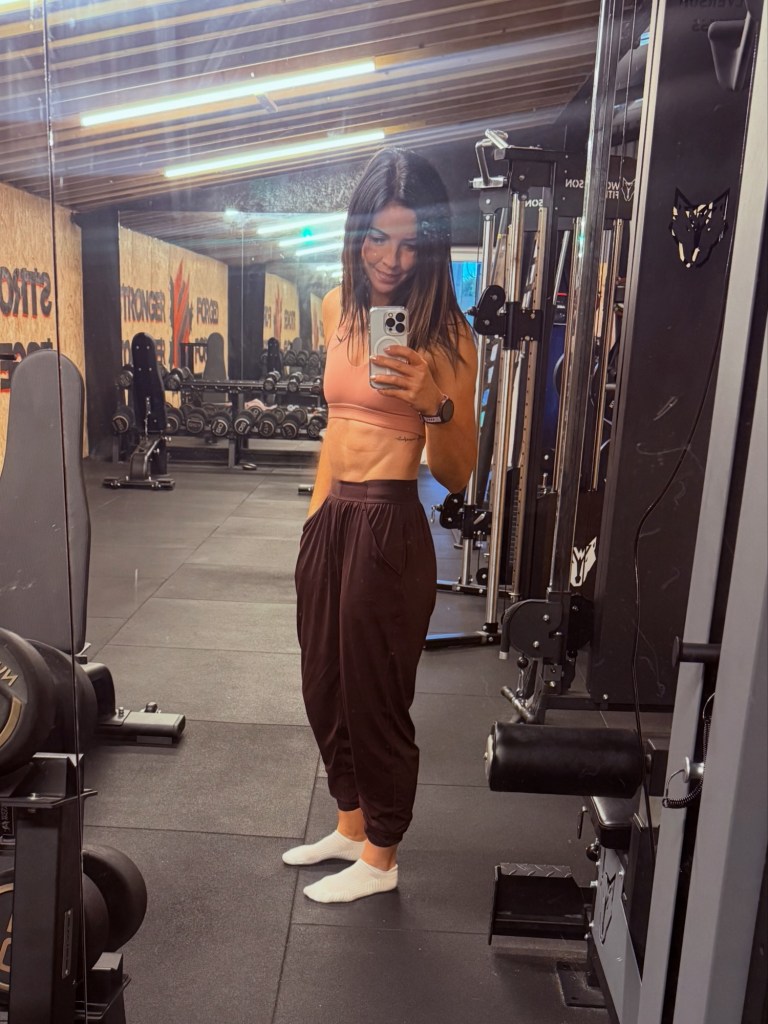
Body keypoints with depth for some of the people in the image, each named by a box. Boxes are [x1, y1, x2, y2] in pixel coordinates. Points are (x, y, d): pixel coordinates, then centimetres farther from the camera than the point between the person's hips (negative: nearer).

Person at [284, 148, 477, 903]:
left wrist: (435, 404, -29)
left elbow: (456, 477, -11)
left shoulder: (443, 332, -10)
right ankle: (350, 825, 41)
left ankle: (379, 858, 30)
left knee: (376, 697, 7)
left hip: (390, 528, -7)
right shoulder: (339, 308, 7)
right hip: (330, 520, 7)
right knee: (325, 686, 18)